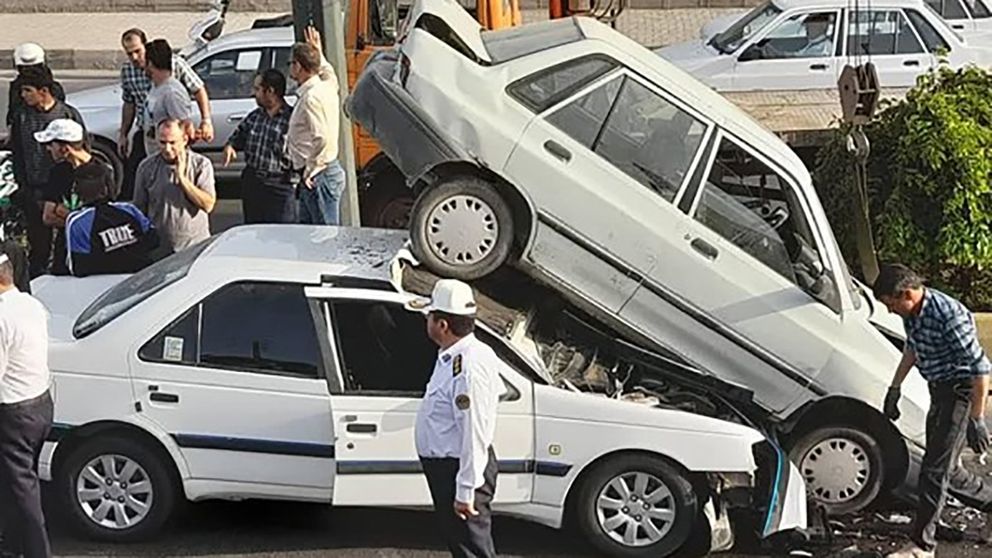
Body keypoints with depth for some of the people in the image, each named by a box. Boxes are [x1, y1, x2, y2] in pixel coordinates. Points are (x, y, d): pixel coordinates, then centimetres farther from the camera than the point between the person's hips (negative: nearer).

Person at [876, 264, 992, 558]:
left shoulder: (949, 316, -28)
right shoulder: (912, 313, 0)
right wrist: (895, 388, 23)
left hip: (960, 392, -9)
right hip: (939, 391, 9)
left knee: (934, 470, -7)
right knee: (947, 470, 16)